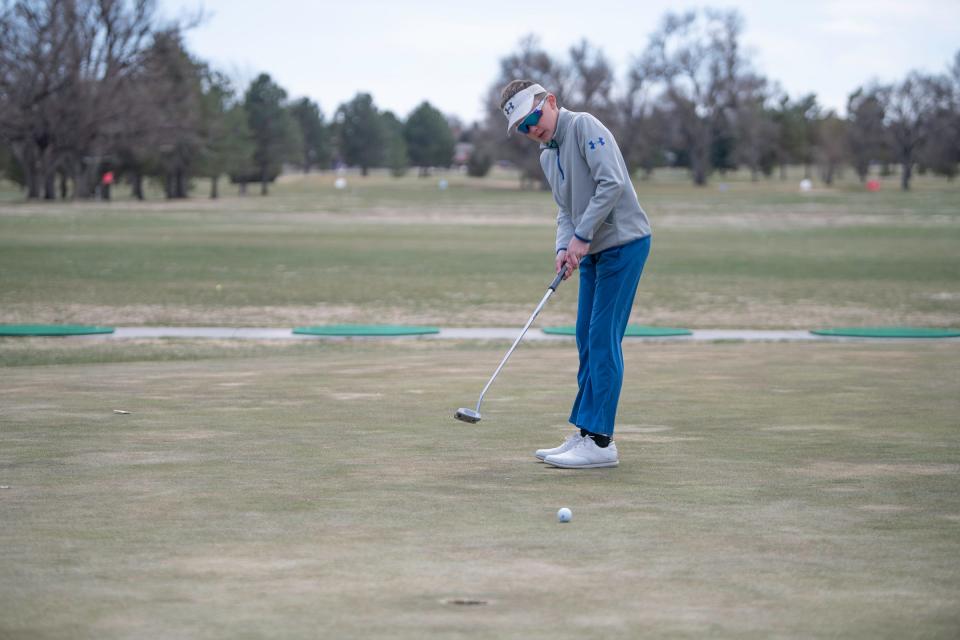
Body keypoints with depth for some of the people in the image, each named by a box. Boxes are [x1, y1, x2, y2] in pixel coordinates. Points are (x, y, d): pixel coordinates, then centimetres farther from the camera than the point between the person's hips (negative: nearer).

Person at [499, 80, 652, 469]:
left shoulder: (584, 126, -13)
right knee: (587, 341, 10)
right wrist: (564, 248, -6)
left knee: (602, 338, -10)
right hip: (592, 251, 9)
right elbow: (565, 210, 14)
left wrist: (581, 236, -20)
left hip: (623, 243, -9)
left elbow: (612, 183, -22)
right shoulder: (547, 155, 15)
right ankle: (585, 434, 16)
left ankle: (600, 442, -9)